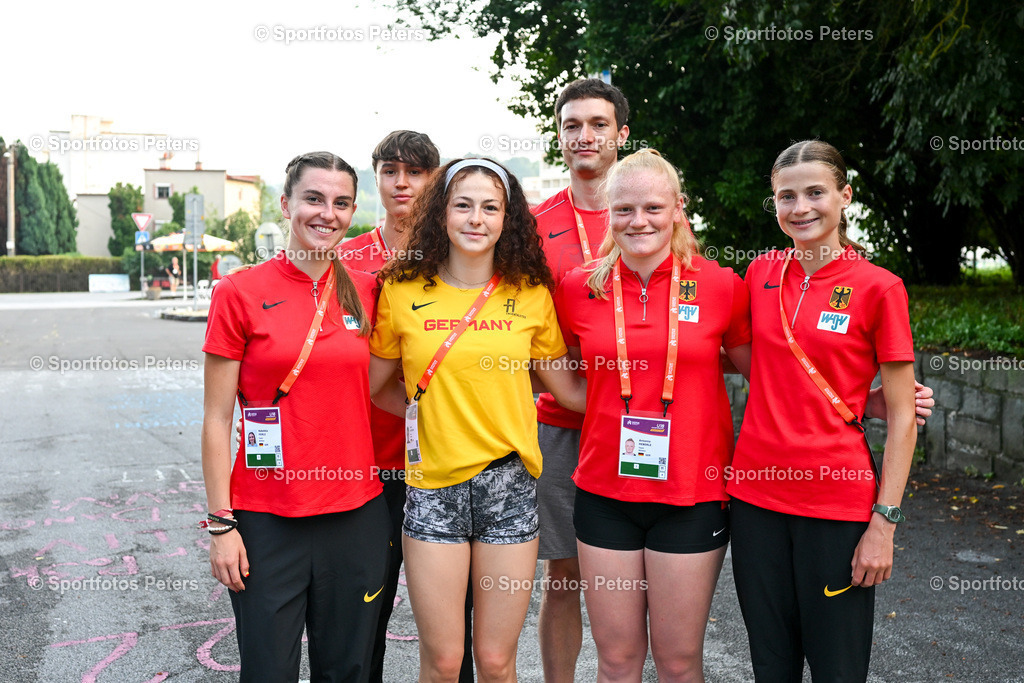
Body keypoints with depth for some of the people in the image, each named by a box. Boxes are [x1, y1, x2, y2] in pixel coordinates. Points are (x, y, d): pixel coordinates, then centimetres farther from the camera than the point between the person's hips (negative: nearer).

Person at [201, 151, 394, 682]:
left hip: (356, 513, 3)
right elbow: (217, 419, -3)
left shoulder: (365, 291, 5)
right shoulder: (241, 292, -5)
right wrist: (221, 523, -6)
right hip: (267, 519, -3)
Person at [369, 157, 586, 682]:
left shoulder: (531, 294, 2)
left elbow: (570, 389, 7)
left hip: (509, 484, 1)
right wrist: (424, 414, -2)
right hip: (433, 484, 0)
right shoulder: (402, 291, 0)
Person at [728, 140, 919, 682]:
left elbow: (902, 418, -6)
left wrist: (884, 523, -10)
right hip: (756, 493, 4)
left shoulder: (877, 287, -6)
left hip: (836, 501, -3)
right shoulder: (761, 273, 6)